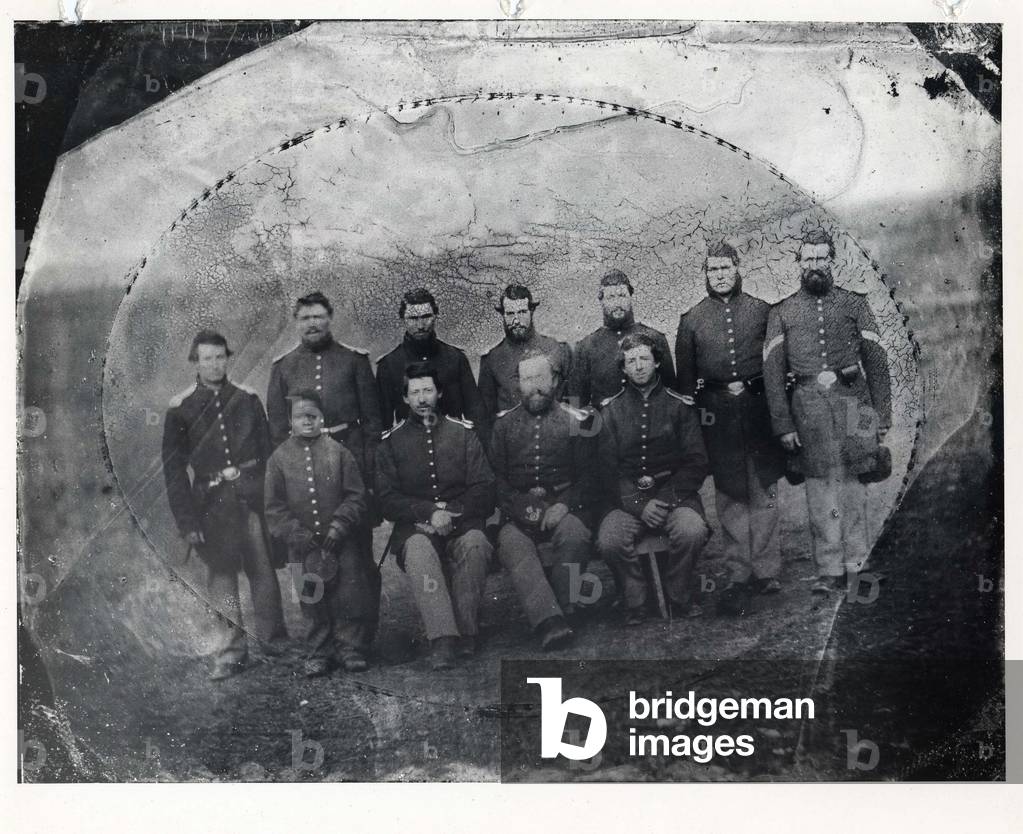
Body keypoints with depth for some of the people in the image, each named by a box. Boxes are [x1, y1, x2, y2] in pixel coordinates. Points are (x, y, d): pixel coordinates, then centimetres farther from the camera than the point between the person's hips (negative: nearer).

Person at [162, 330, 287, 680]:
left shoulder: (248, 399, 6)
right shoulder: (180, 408, 0)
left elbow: (267, 451, 9)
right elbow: (173, 468, 0)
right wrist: (187, 521, -5)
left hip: (252, 494, 1)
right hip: (211, 501, -1)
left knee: (263, 568, 4)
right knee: (221, 574, 3)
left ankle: (273, 638, 20)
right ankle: (231, 651, 11)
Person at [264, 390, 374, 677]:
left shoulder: (337, 452, 2)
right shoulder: (280, 457, 3)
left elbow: (356, 496, 0)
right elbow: (274, 506, 2)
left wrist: (340, 525, -12)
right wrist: (297, 533, -8)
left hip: (340, 540, 0)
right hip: (304, 544, 1)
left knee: (350, 593, -4)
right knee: (312, 599, 4)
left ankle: (351, 648, 10)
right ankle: (319, 653, 17)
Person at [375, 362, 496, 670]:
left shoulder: (463, 433, 11)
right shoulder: (391, 442, 11)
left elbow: (484, 489, 4)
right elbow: (387, 500, 2)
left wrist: (449, 512, -12)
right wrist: (429, 512, -13)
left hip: (462, 522, 1)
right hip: (414, 526, 0)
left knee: (475, 544, -34)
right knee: (418, 549, -35)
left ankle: (465, 630, -24)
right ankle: (442, 639, -41)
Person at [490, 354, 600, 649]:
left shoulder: (576, 421, 11)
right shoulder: (504, 423, 16)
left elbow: (589, 475, 5)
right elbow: (496, 477, 10)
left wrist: (564, 505, -12)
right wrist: (522, 508, -8)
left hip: (565, 506, -1)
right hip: (518, 512, 1)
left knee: (573, 534, -35)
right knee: (511, 543, -31)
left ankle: (563, 609, -20)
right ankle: (550, 622, -44)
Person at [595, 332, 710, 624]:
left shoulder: (678, 406, 9)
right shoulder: (611, 410, 10)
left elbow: (696, 463, 4)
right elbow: (607, 469, 4)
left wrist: (665, 498, -11)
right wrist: (638, 505, -12)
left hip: (674, 494, 0)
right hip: (628, 499, 0)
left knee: (692, 531, -32)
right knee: (609, 540, -29)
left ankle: (678, 597, -5)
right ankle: (635, 602, -5)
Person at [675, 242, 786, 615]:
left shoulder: (762, 311, 6)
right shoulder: (691, 320, 7)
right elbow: (684, 377, 9)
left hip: (758, 410, 0)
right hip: (717, 414, 0)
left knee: (764, 493, 2)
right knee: (729, 497, 2)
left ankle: (766, 572, 9)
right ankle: (739, 575, 6)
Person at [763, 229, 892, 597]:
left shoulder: (854, 304, 11)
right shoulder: (782, 312, 10)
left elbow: (876, 360, 8)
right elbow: (772, 370, 4)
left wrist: (882, 415, 1)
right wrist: (783, 424, -4)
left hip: (852, 400, 0)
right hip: (807, 404, 0)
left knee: (852, 484, 3)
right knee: (820, 487, -1)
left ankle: (856, 563, 11)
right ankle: (829, 569, 4)